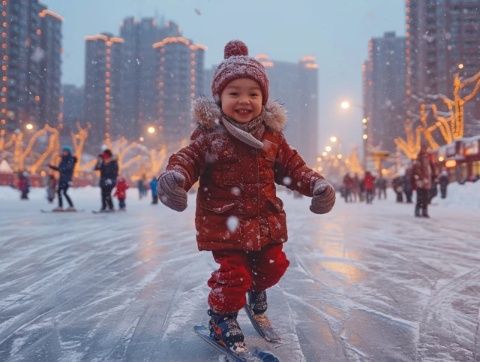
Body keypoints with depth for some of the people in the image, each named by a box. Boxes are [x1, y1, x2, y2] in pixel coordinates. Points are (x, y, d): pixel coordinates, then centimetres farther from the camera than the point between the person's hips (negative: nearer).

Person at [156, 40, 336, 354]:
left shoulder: (272, 135, 3)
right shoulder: (210, 133, -9)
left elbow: (292, 166, 9)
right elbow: (189, 157, -15)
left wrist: (316, 185, -4)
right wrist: (175, 175, -36)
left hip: (265, 219, 5)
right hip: (223, 221, -5)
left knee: (272, 264, 17)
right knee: (233, 272, -4)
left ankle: (257, 291, 52)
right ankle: (222, 317, 24)